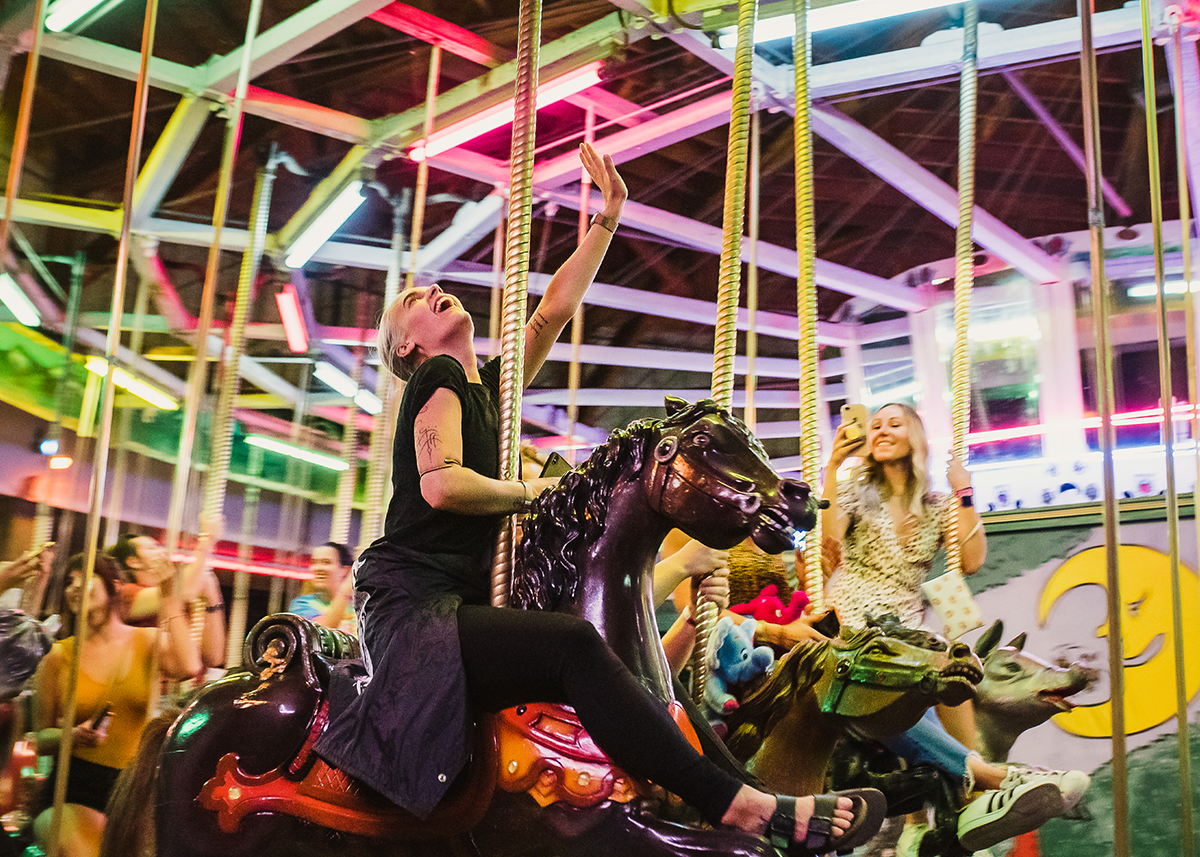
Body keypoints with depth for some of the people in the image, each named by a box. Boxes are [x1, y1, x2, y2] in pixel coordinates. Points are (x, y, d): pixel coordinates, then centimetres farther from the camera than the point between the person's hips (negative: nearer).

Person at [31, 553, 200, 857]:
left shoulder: (147, 641, 7)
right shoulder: (59, 655, 5)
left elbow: (188, 668, -17)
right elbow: (41, 738, 9)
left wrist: (168, 597, -12)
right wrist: (75, 735, -13)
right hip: (75, 791, -1)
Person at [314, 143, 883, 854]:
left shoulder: (490, 388, 21)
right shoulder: (437, 379, -1)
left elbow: (556, 308, 22)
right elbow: (442, 484, -18)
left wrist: (610, 215, 21)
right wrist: (530, 492, -3)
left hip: (457, 603, 9)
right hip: (411, 600, -9)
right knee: (573, 644, -30)